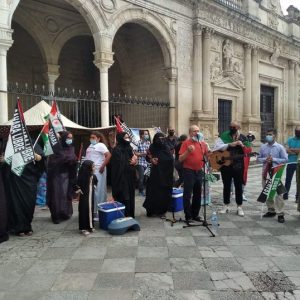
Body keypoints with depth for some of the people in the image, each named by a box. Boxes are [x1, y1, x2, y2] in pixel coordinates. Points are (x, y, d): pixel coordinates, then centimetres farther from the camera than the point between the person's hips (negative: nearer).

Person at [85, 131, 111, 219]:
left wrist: (103, 166, -20)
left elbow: (109, 155, -19)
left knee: (97, 190, -4)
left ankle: (98, 211, 3)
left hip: (97, 170, -8)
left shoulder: (100, 145, -8)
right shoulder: (90, 146, 17)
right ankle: (91, 210, 22)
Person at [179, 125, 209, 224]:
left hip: (199, 171, 6)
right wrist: (188, 151, -25)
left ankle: (195, 214, 26)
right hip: (189, 171, -6)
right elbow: (180, 159, -11)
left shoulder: (203, 143, 8)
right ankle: (188, 216, 7)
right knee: (187, 195, -2)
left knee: (198, 194, 13)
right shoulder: (186, 143, -7)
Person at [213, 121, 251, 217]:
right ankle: (226, 206, 20)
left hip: (238, 165, 1)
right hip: (226, 165, 0)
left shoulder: (243, 138, 4)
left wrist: (242, 146, -18)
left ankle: (239, 207, 15)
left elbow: (249, 151, 1)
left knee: (238, 186, 6)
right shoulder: (223, 136, 0)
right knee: (226, 186, 8)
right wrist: (229, 145, -22)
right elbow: (217, 146, -14)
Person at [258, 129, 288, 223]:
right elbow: (258, 158, 10)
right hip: (266, 172, 4)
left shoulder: (280, 147, -4)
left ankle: (280, 213, 2)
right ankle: (271, 210, 26)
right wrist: (265, 159, -10)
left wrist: (273, 159, -15)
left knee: (278, 193, -5)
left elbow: (285, 159, -4)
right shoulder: (263, 147, 5)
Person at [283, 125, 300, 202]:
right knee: (288, 179, 9)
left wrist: (292, 149, -10)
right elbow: (287, 150, -9)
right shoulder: (290, 139, 4)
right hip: (291, 163, 2)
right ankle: (285, 195, 19)